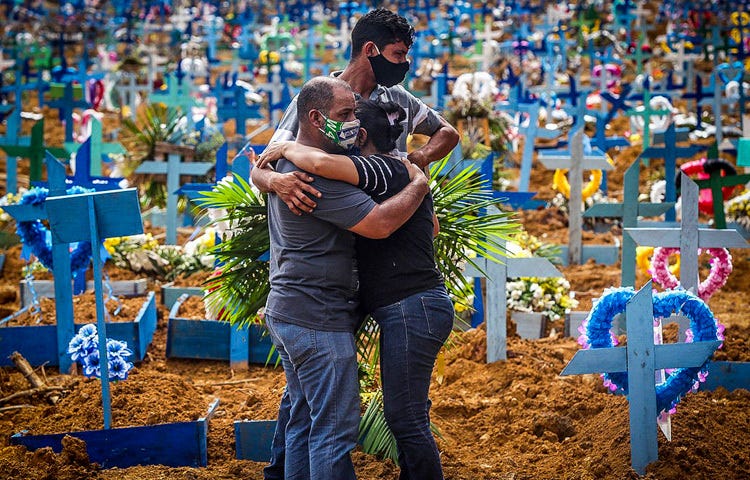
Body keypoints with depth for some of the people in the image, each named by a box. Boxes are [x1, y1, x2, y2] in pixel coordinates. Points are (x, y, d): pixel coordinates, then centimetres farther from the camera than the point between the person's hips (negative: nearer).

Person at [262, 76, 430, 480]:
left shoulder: (287, 161, 12)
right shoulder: (318, 172, -21)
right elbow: (378, 224, -25)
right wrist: (419, 184, -9)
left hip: (285, 311, 11)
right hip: (317, 319, -11)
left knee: (304, 422, 17)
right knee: (335, 429, -6)